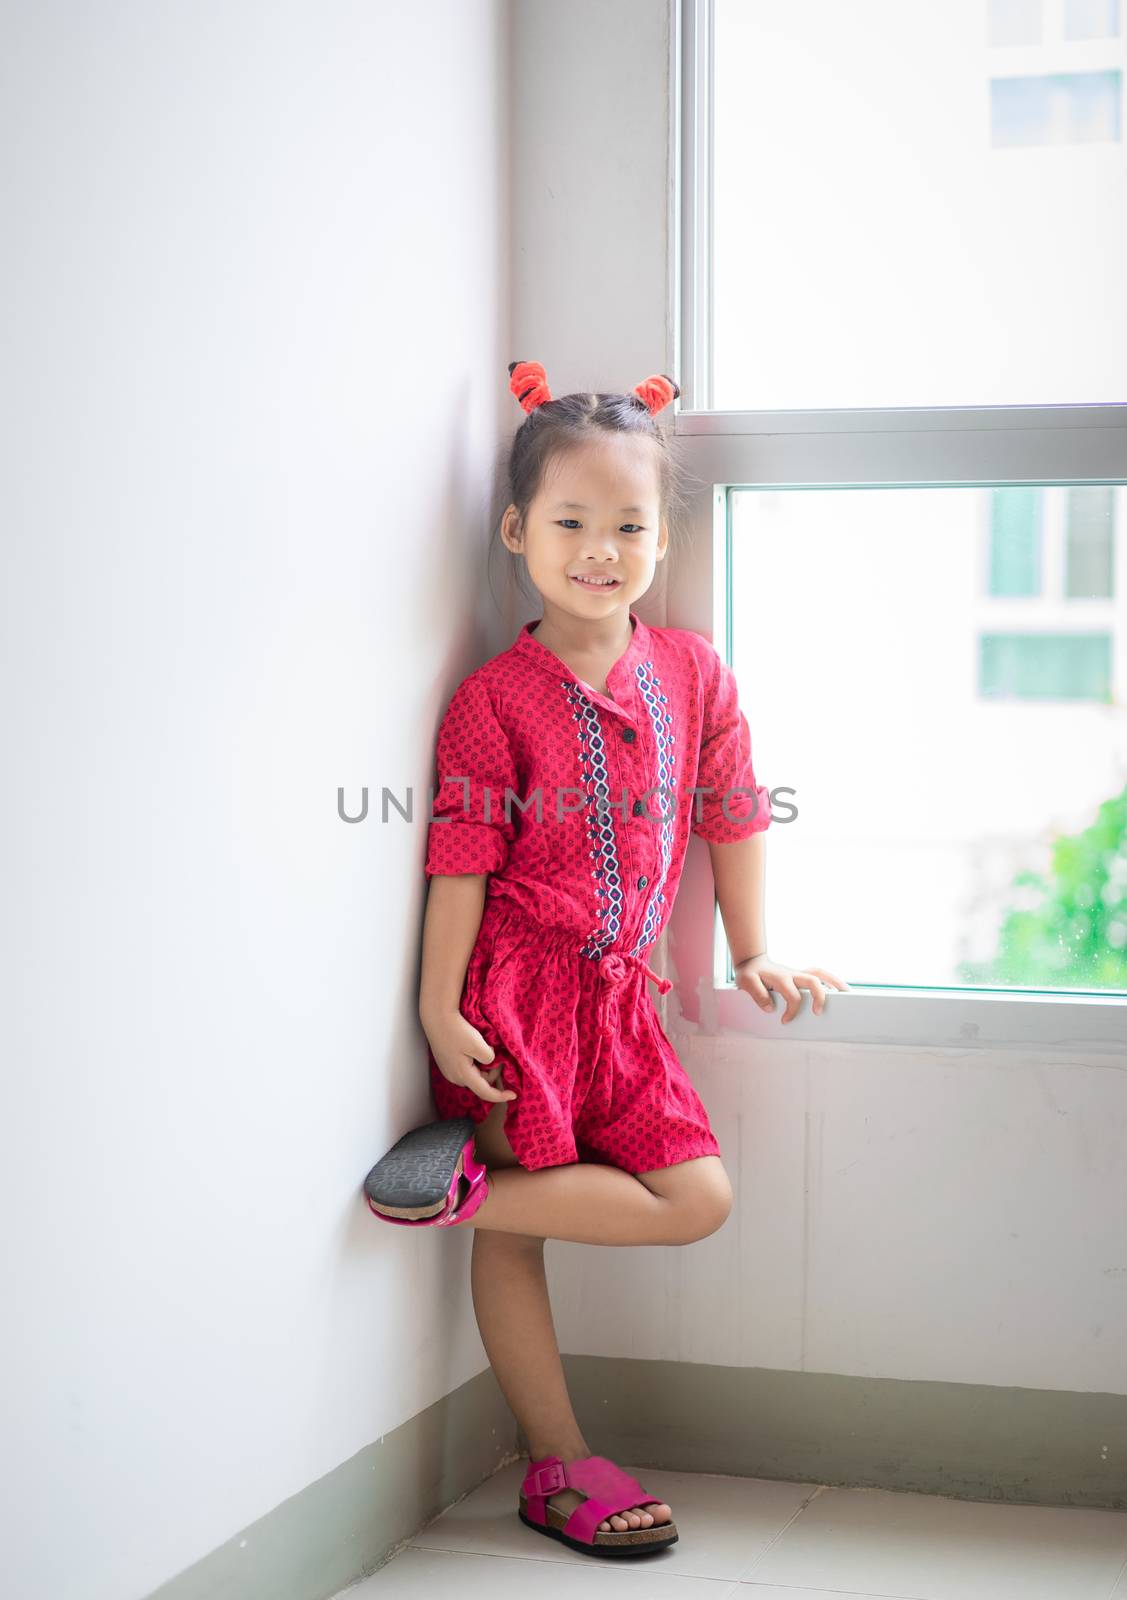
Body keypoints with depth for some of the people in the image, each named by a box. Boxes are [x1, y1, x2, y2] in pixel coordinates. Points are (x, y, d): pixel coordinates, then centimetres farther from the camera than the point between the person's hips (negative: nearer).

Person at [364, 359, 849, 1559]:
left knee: (700, 1200, -2)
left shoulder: (693, 673, 6)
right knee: (512, 1236, -1)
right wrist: (440, 1009, -13)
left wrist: (751, 955, 15)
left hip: (618, 992, 5)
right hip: (517, 989, -5)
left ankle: (470, 1179, 2)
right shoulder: (493, 699, -7)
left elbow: (731, 817, 14)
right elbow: (461, 860, -9)